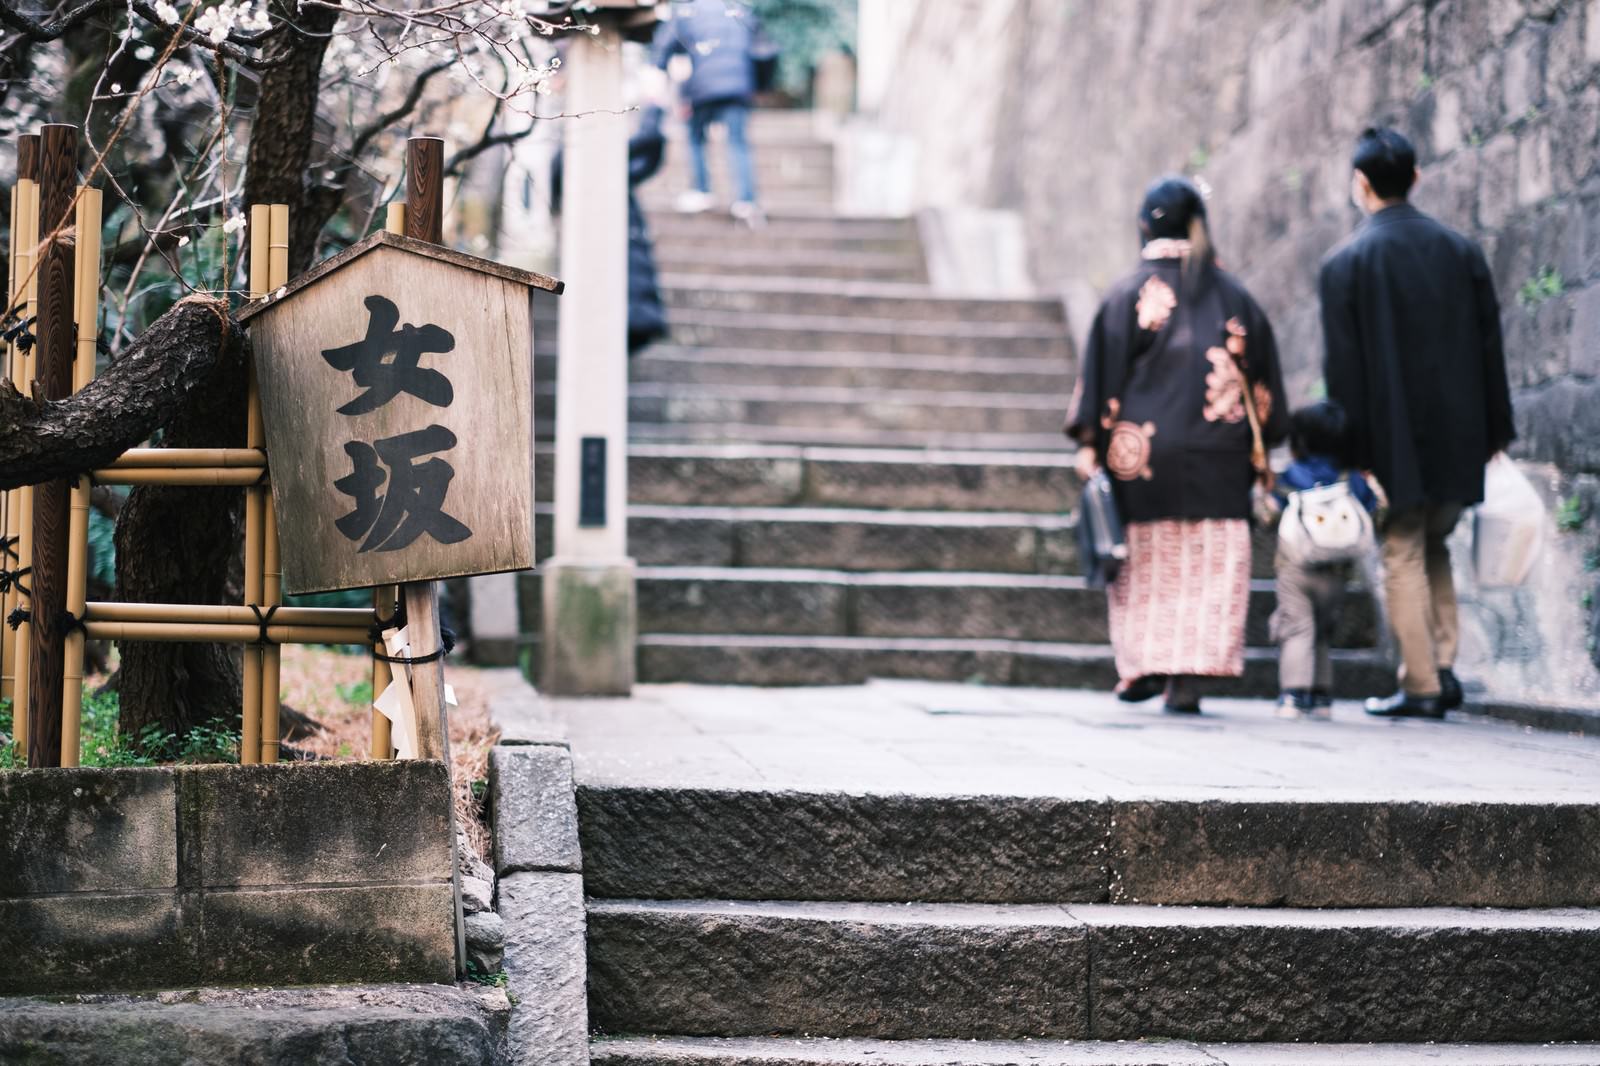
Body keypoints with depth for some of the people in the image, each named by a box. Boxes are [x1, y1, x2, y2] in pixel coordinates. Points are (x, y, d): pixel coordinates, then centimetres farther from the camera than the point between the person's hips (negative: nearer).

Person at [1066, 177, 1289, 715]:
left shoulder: (1129, 292, -1)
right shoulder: (1231, 294, 7)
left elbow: (1104, 369, -4)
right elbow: (1260, 373, 9)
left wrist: (1090, 442, 0)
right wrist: (1257, 448, 15)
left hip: (1142, 450, -1)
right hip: (1219, 456, 1)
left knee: (1145, 560, 11)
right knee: (1210, 560, 2)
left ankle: (1142, 668, 12)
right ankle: (1189, 676, -5)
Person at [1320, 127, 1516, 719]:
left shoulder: (1345, 262, -7)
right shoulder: (1460, 250, 4)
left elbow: (1342, 367, -8)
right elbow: (1490, 345, 5)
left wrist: (1348, 450, -5)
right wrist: (1496, 432, 12)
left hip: (1393, 441, -4)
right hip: (1457, 437, 4)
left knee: (1403, 557, 3)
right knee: (1434, 549, 19)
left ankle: (1420, 685, 1)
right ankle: (1443, 666, 8)